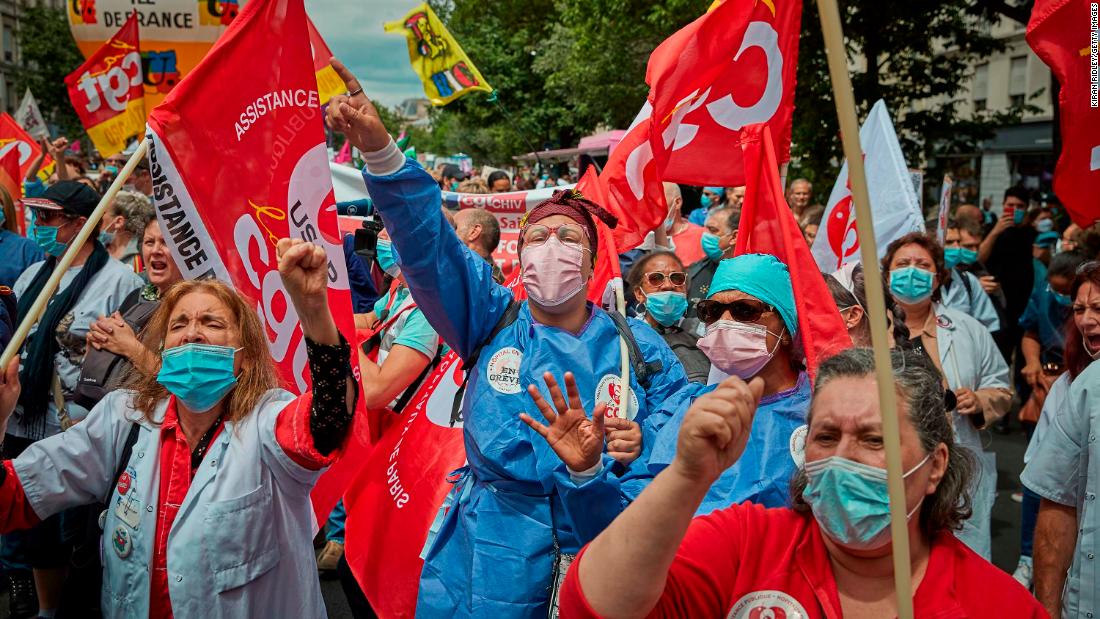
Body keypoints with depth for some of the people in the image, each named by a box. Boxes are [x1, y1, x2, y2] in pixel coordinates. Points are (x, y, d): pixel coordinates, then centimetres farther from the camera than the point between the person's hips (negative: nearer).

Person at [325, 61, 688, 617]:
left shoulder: (638, 346, 5)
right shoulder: (492, 322, 3)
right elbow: (426, 242, -10)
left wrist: (645, 447, -17)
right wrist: (378, 150, -23)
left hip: (604, 555, 1)